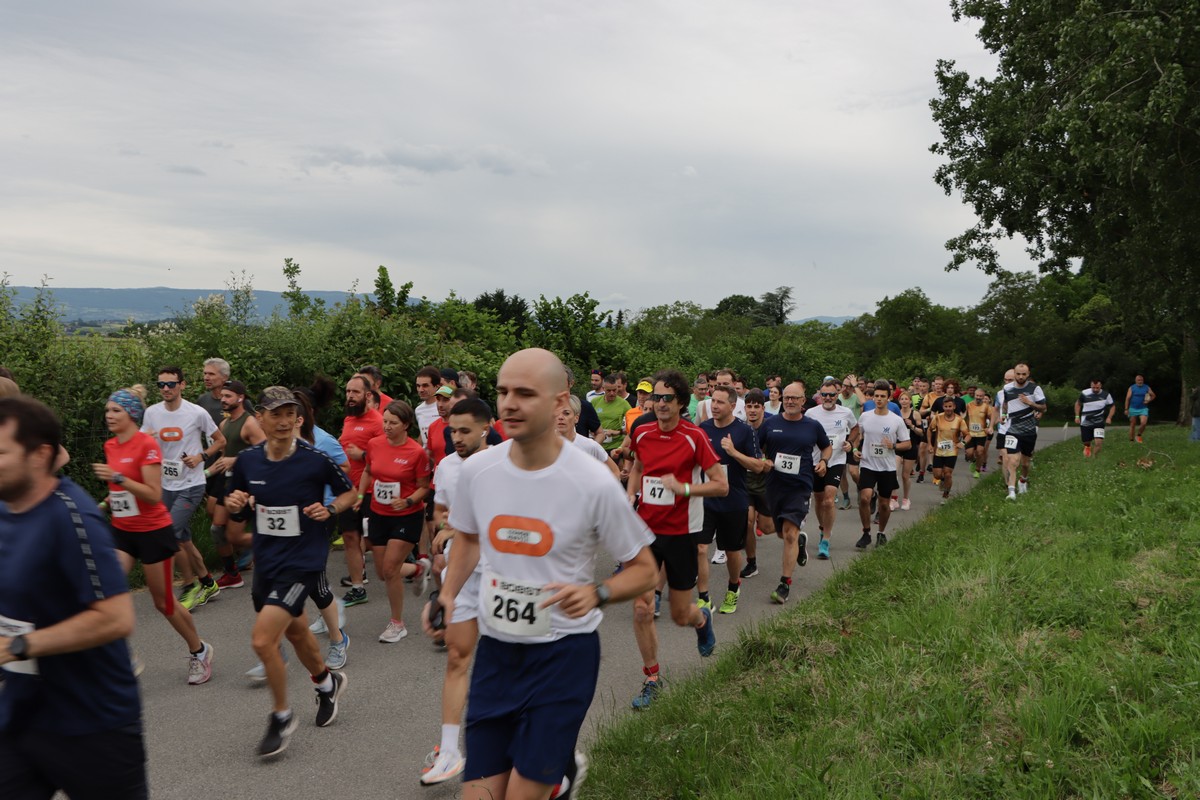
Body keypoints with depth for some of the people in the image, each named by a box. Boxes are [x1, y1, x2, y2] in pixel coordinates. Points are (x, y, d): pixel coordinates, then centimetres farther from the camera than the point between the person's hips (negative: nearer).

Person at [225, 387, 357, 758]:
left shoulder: (316, 459, -15)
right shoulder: (247, 460, -3)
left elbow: (349, 491, 1)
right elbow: (238, 514, 10)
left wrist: (329, 509, -17)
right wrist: (234, 505, -12)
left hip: (303, 561, -5)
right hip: (265, 560, 6)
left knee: (263, 639, -14)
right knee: (296, 632, 23)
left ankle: (281, 716, 10)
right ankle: (327, 682, 52)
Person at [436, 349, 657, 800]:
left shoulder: (594, 484, -17)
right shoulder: (476, 470, -5)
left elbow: (644, 570, -6)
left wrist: (597, 593, -23)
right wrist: (448, 596, 2)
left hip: (564, 653, -4)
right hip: (494, 649, 4)